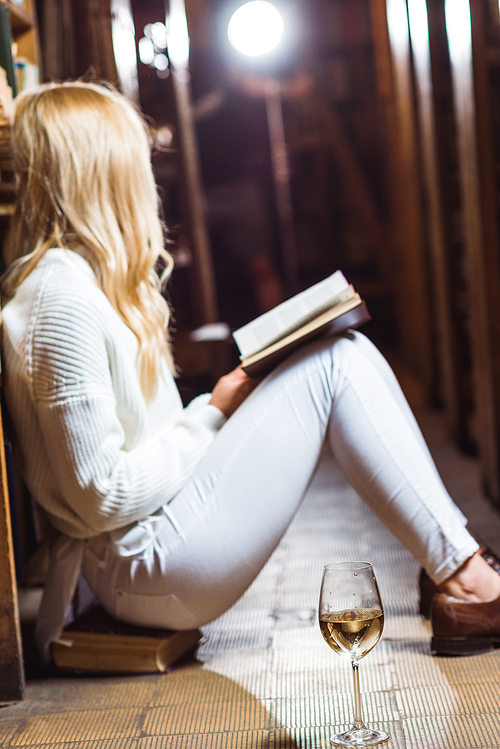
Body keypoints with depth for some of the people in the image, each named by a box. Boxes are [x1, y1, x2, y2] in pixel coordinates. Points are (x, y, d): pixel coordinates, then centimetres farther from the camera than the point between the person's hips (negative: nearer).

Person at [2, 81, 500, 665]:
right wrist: (212, 414, -9)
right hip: (145, 564, -10)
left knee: (346, 356, 3)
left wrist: (213, 405, 1)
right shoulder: (60, 299, -19)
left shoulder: (72, 275, 12)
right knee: (337, 363, -12)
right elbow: (104, 497, -20)